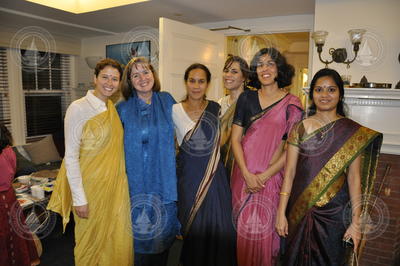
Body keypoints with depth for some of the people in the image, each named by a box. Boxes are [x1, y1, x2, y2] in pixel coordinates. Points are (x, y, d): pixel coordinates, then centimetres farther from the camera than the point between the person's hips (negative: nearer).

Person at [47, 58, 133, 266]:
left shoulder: (113, 108, 6)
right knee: (93, 241, 11)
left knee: (116, 237, 17)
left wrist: (120, 183, 11)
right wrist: (79, 198, -17)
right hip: (92, 186, -6)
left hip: (115, 185, 6)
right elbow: (70, 156, -16)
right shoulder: (78, 108, -14)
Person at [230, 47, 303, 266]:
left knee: (264, 229, 5)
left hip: (272, 176, -2)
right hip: (244, 173, 2)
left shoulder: (291, 104, -3)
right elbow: (235, 139, 1)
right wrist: (247, 174, -9)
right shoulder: (246, 98, 4)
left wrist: (264, 175, -12)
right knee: (243, 228, 13)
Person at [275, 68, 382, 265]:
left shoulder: (353, 131, -3)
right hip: (300, 208, 1)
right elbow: (289, 173, -3)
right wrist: (281, 213, -5)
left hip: (334, 211, -1)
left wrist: (356, 221, -6)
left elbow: (354, 177, -3)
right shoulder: (300, 128, -2)